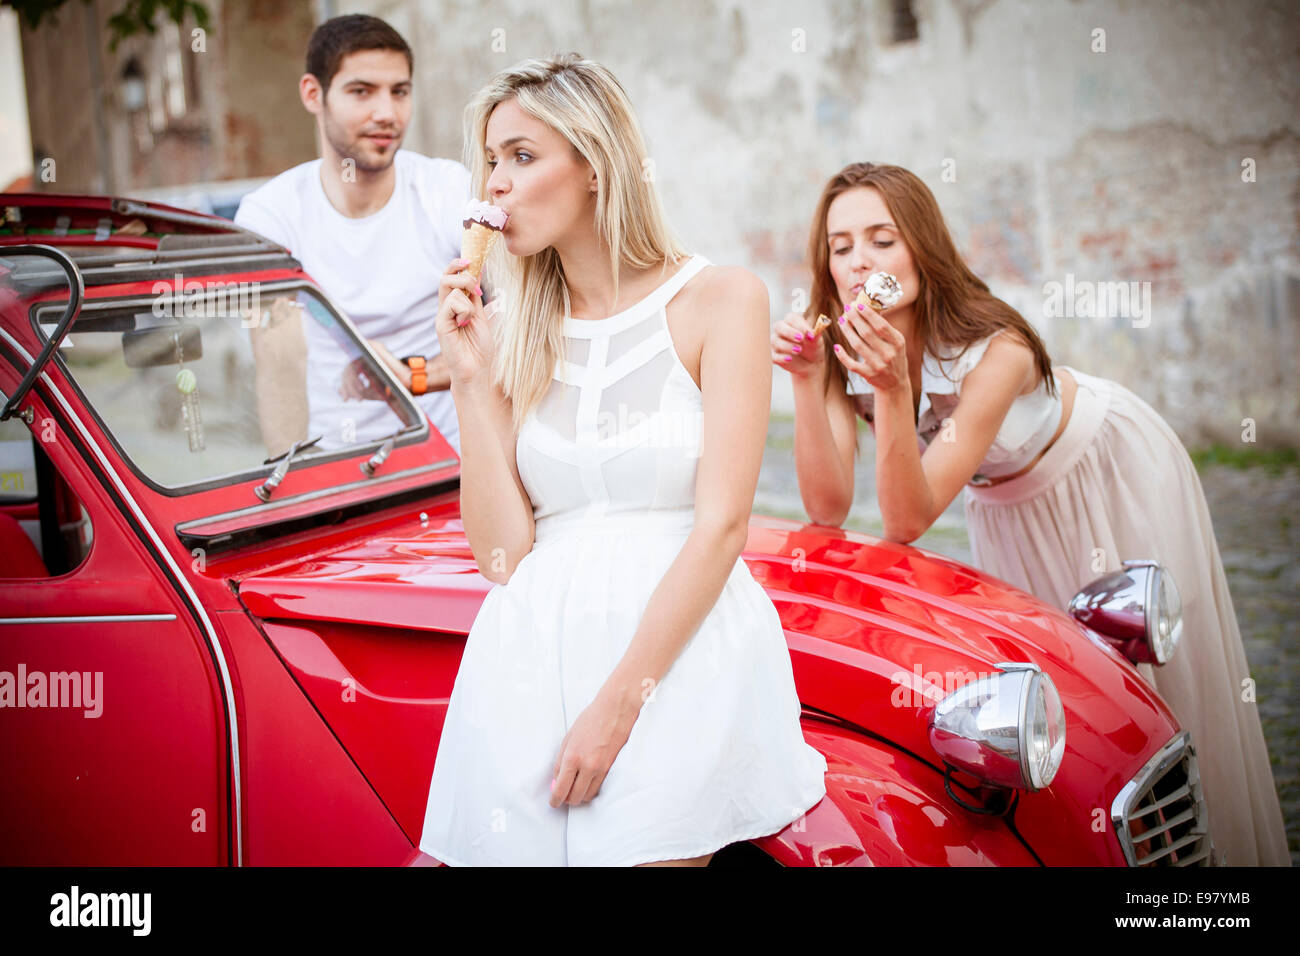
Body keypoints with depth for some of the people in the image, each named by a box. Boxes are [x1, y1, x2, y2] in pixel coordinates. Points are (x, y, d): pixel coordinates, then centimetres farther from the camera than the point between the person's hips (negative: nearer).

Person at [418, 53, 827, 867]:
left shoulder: (719, 298, 0)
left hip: (681, 649, -3)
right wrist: (474, 379, -3)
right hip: (533, 654, 4)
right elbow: (501, 552, 3)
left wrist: (620, 700, -15)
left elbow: (721, 525, -9)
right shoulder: (517, 335, 11)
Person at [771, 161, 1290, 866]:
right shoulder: (838, 350, -23)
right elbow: (828, 507, -31)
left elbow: (907, 522, -41)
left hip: (1112, 470, -4)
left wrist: (892, 389, -54)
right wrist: (803, 380, -41)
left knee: (1151, 675, 4)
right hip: (1003, 506, 4)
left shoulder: (995, 349, -38)